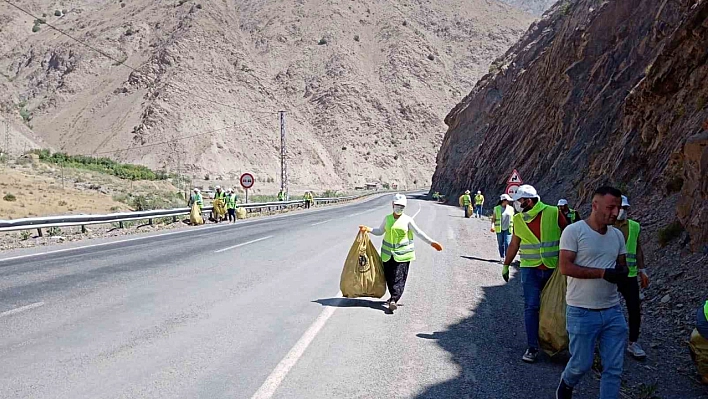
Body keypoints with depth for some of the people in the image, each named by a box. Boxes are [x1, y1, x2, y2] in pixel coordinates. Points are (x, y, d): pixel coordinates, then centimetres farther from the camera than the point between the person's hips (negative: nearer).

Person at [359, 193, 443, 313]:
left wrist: (431, 242, -7)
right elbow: (380, 231, 20)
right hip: (388, 253, 4)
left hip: (402, 253, -3)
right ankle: (394, 297, 22)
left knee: (399, 277, -12)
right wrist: (368, 229, 4)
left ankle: (393, 300, -18)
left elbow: (419, 233, 0)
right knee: (389, 277, 6)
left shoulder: (407, 220, 0)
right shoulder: (387, 219, 10)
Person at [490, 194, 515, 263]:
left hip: (508, 229, 0)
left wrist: (513, 228, 15)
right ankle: (502, 257, 17)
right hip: (499, 229, 0)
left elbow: (512, 219, 14)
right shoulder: (497, 208, 0)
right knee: (501, 244, 6)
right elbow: (493, 218, 1)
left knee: (507, 243, -11)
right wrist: (492, 226, -13)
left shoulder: (511, 208, 6)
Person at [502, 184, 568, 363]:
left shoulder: (554, 214, -9)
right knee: (531, 307, -4)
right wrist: (506, 265, 14)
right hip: (530, 269, 1)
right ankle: (532, 347, 1)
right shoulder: (518, 219, 0)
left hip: (554, 268, -1)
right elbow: (514, 244, 12)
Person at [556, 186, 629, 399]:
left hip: (613, 311, 6)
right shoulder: (574, 231, -11)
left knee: (614, 367, 6)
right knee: (582, 363, 6)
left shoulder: (618, 235, 8)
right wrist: (603, 273, -22)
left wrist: (623, 270, -8)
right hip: (582, 312, -5)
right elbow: (565, 267, -17)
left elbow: (622, 264, 17)